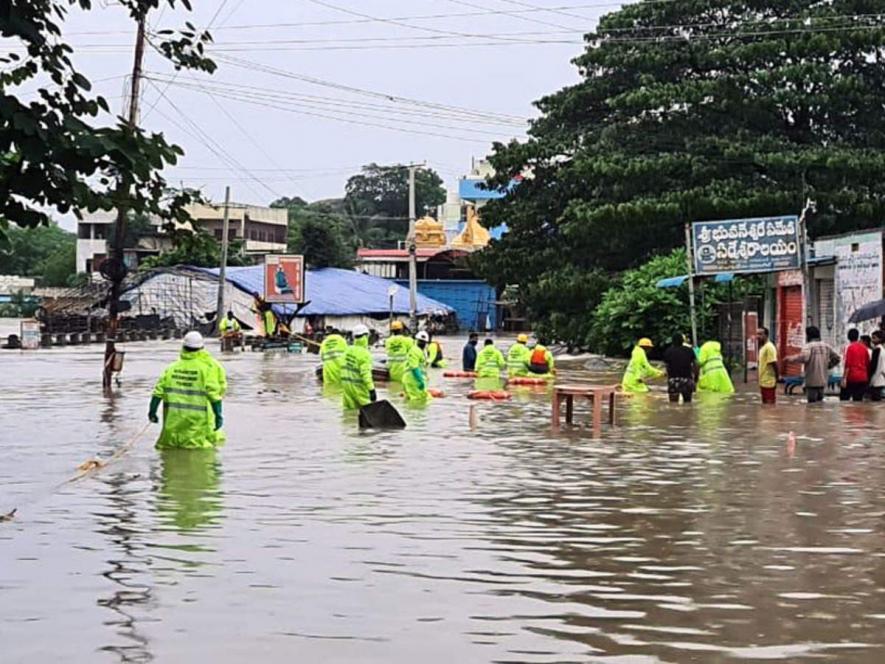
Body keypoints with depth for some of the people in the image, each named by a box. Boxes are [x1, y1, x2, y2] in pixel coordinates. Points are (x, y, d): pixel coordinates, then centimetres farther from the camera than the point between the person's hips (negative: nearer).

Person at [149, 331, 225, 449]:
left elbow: (159, 390, 6)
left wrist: (152, 411, 14)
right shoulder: (208, 367, -3)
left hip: (173, 418, 3)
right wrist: (218, 415, -5)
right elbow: (214, 393, -8)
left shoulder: (172, 367, 9)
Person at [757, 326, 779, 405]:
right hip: (763, 382, 10)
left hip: (769, 383, -10)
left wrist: (776, 379, -19)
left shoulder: (769, 347, -16)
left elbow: (774, 364, -19)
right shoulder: (762, 347, 14)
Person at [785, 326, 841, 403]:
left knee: (812, 403, -4)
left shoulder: (809, 346, -10)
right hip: (823, 381, 6)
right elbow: (836, 358, 16)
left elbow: (804, 357, -28)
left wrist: (791, 358, -17)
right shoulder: (826, 346, 10)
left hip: (812, 382, -6)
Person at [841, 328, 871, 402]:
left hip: (852, 377, -5)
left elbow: (847, 364, -13)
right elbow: (868, 364, 13)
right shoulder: (864, 348, 9)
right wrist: (867, 378, 22)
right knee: (858, 401, 6)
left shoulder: (849, 347, -7)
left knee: (844, 398, 1)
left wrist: (844, 378, -13)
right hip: (863, 378, 5)